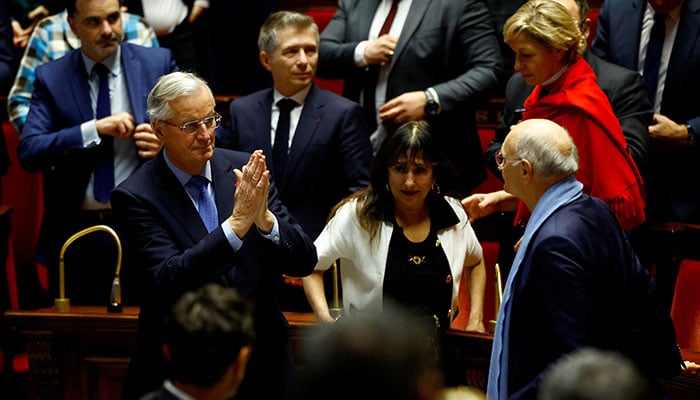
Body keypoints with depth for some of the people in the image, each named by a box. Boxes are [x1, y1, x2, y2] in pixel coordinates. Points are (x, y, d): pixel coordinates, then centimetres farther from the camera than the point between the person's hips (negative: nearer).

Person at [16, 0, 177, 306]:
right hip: (76, 230, 0)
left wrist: (168, 143, -15)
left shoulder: (158, 63, 2)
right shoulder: (51, 77, 1)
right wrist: (95, 129, -20)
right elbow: (28, 152, -10)